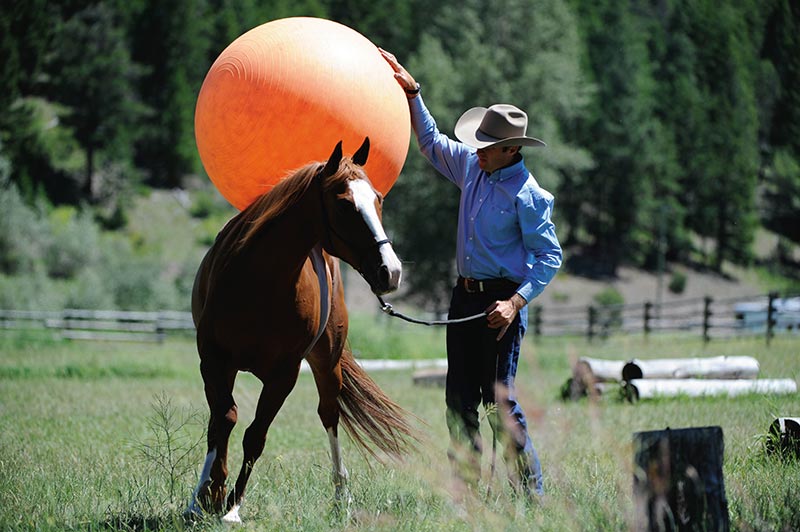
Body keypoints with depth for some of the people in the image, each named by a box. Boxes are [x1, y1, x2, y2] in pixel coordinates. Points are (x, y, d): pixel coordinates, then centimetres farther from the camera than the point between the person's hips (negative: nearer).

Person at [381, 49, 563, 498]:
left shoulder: (528, 195, -13)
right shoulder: (473, 166, 8)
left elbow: (550, 256, -13)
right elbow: (432, 142, 25)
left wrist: (516, 303, -24)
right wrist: (411, 92, 19)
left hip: (501, 300, -8)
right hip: (465, 296, 8)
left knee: (500, 399, -11)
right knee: (460, 400, 8)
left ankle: (531, 491, -7)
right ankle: (467, 486, 13)